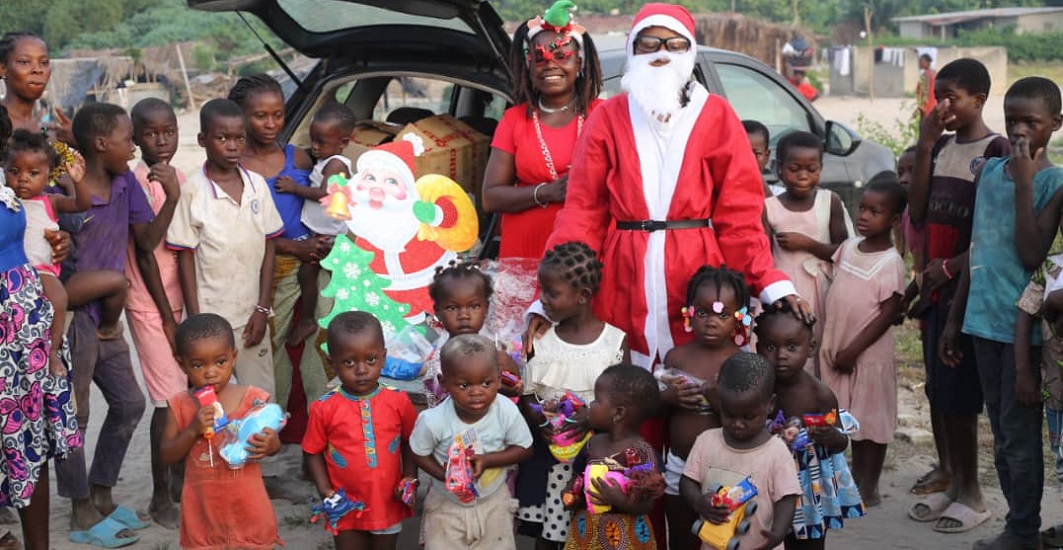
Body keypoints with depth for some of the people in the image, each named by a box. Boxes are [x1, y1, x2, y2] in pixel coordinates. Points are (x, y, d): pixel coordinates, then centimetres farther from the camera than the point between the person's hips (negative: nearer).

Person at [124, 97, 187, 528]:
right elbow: (143, 253, -12)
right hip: (152, 305, -6)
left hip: (182, 298, 6)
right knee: (170, 400, -5)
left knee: (189, 392, 9)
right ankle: (161, 497, 6)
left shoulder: (180, 179, 9)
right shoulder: (137, 183, -12)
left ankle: (180, 475, 26)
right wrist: (167, 316, -11)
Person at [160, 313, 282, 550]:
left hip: (247, 505, -1)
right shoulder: (180, 405, -3)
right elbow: (168, 456, -4)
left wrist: (269, 445, -22)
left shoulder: (253, 399, -7)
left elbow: (273, 443, 2)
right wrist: (193, 430, -20)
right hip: (203, 506, 1)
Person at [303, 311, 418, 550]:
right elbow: (313, 452, -3)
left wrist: (410, 478, -9)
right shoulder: (324, 409, -13)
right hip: (347, 505, -1)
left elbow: (409, 442, 3)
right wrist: (324, 490, -12)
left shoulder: (399, 401, -9)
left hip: (389, 502, 1)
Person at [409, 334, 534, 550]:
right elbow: (419, 454, -12)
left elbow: (524, 449, -12)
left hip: (494, 501, 1)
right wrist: (444, 475, -29)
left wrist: (487, 459, -27)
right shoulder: (433, 421, -29)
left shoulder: (507, 412, -25)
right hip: (446, 504, -1)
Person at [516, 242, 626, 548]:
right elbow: (526, 398, 3)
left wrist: (592, 418, -22)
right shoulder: (539, 338, -2)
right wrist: (539, 420, -17)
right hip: (546, 453, 2)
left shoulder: (615, 341, -8)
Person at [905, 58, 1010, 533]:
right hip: (934, 285, 6)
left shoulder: (996, 151, -10)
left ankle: (970, 492, 9)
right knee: (936, 389, 11)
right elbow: (918, 213, 2)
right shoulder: (940, 147, 10)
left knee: (959, 394, -3)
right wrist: (923, 147, -3)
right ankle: (948, 480, 22)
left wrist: (952, 266, -13)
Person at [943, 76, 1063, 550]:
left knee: (1020, 435, 1)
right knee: (1001, 434, 13)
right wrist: (955, 318, 15)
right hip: (984, 319, 6)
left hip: (1023, 325, -6)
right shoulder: (989, 171, 9)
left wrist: (1023, 182, -19)